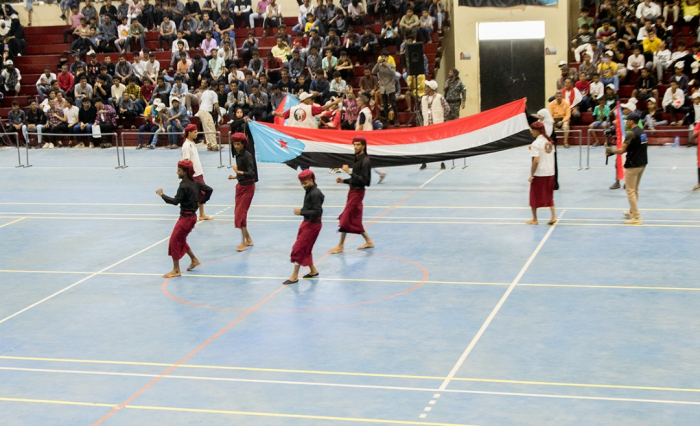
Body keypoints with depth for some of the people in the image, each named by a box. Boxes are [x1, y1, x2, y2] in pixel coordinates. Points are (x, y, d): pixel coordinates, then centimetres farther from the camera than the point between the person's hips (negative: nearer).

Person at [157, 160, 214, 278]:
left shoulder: (184, 186, -20)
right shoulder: (194, 183, 5)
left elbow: (175, 201, -26)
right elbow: (209, 189, 12)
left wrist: (162, 194, -17)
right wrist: (201, 201, 14)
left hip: (186, 217, -9)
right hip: (192, 216, 9)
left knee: (174, 241, -2)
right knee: (181, 240, 23)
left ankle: (176, 270, 3)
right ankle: (194, 260, 30)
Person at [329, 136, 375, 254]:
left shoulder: (365, 161, -16)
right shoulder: (358, 159, 12)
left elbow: (364, 180, -23)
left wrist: (349, 172, -28)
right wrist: (344, 180, 7)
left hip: (357, 192, -10)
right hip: (353, 191, 10)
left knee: (345, 219, -6)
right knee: (355, 220, 13)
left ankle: (341, 245, 2)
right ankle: (368, 241, 24)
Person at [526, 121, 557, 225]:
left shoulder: (536, 143, -16)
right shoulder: (549, 141, 6)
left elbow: (536, 161, -21)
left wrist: (531, 175, -13)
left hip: (539, 174, -6)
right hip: (550, 173, 6)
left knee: (534, 196, 9)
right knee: (549, 196, 15)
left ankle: (534, 219, 16)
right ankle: (553, 216, 6)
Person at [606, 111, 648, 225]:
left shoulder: (631, 133, -16)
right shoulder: (641, 132, 8)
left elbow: (622, 150, -18)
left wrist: (611, 150, 1)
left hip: (632, 165, -8)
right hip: (642, 164, 8)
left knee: (630, 191, -2)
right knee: (635, 190, 22)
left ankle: (636, 218, -5)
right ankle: (632, 212, 35)